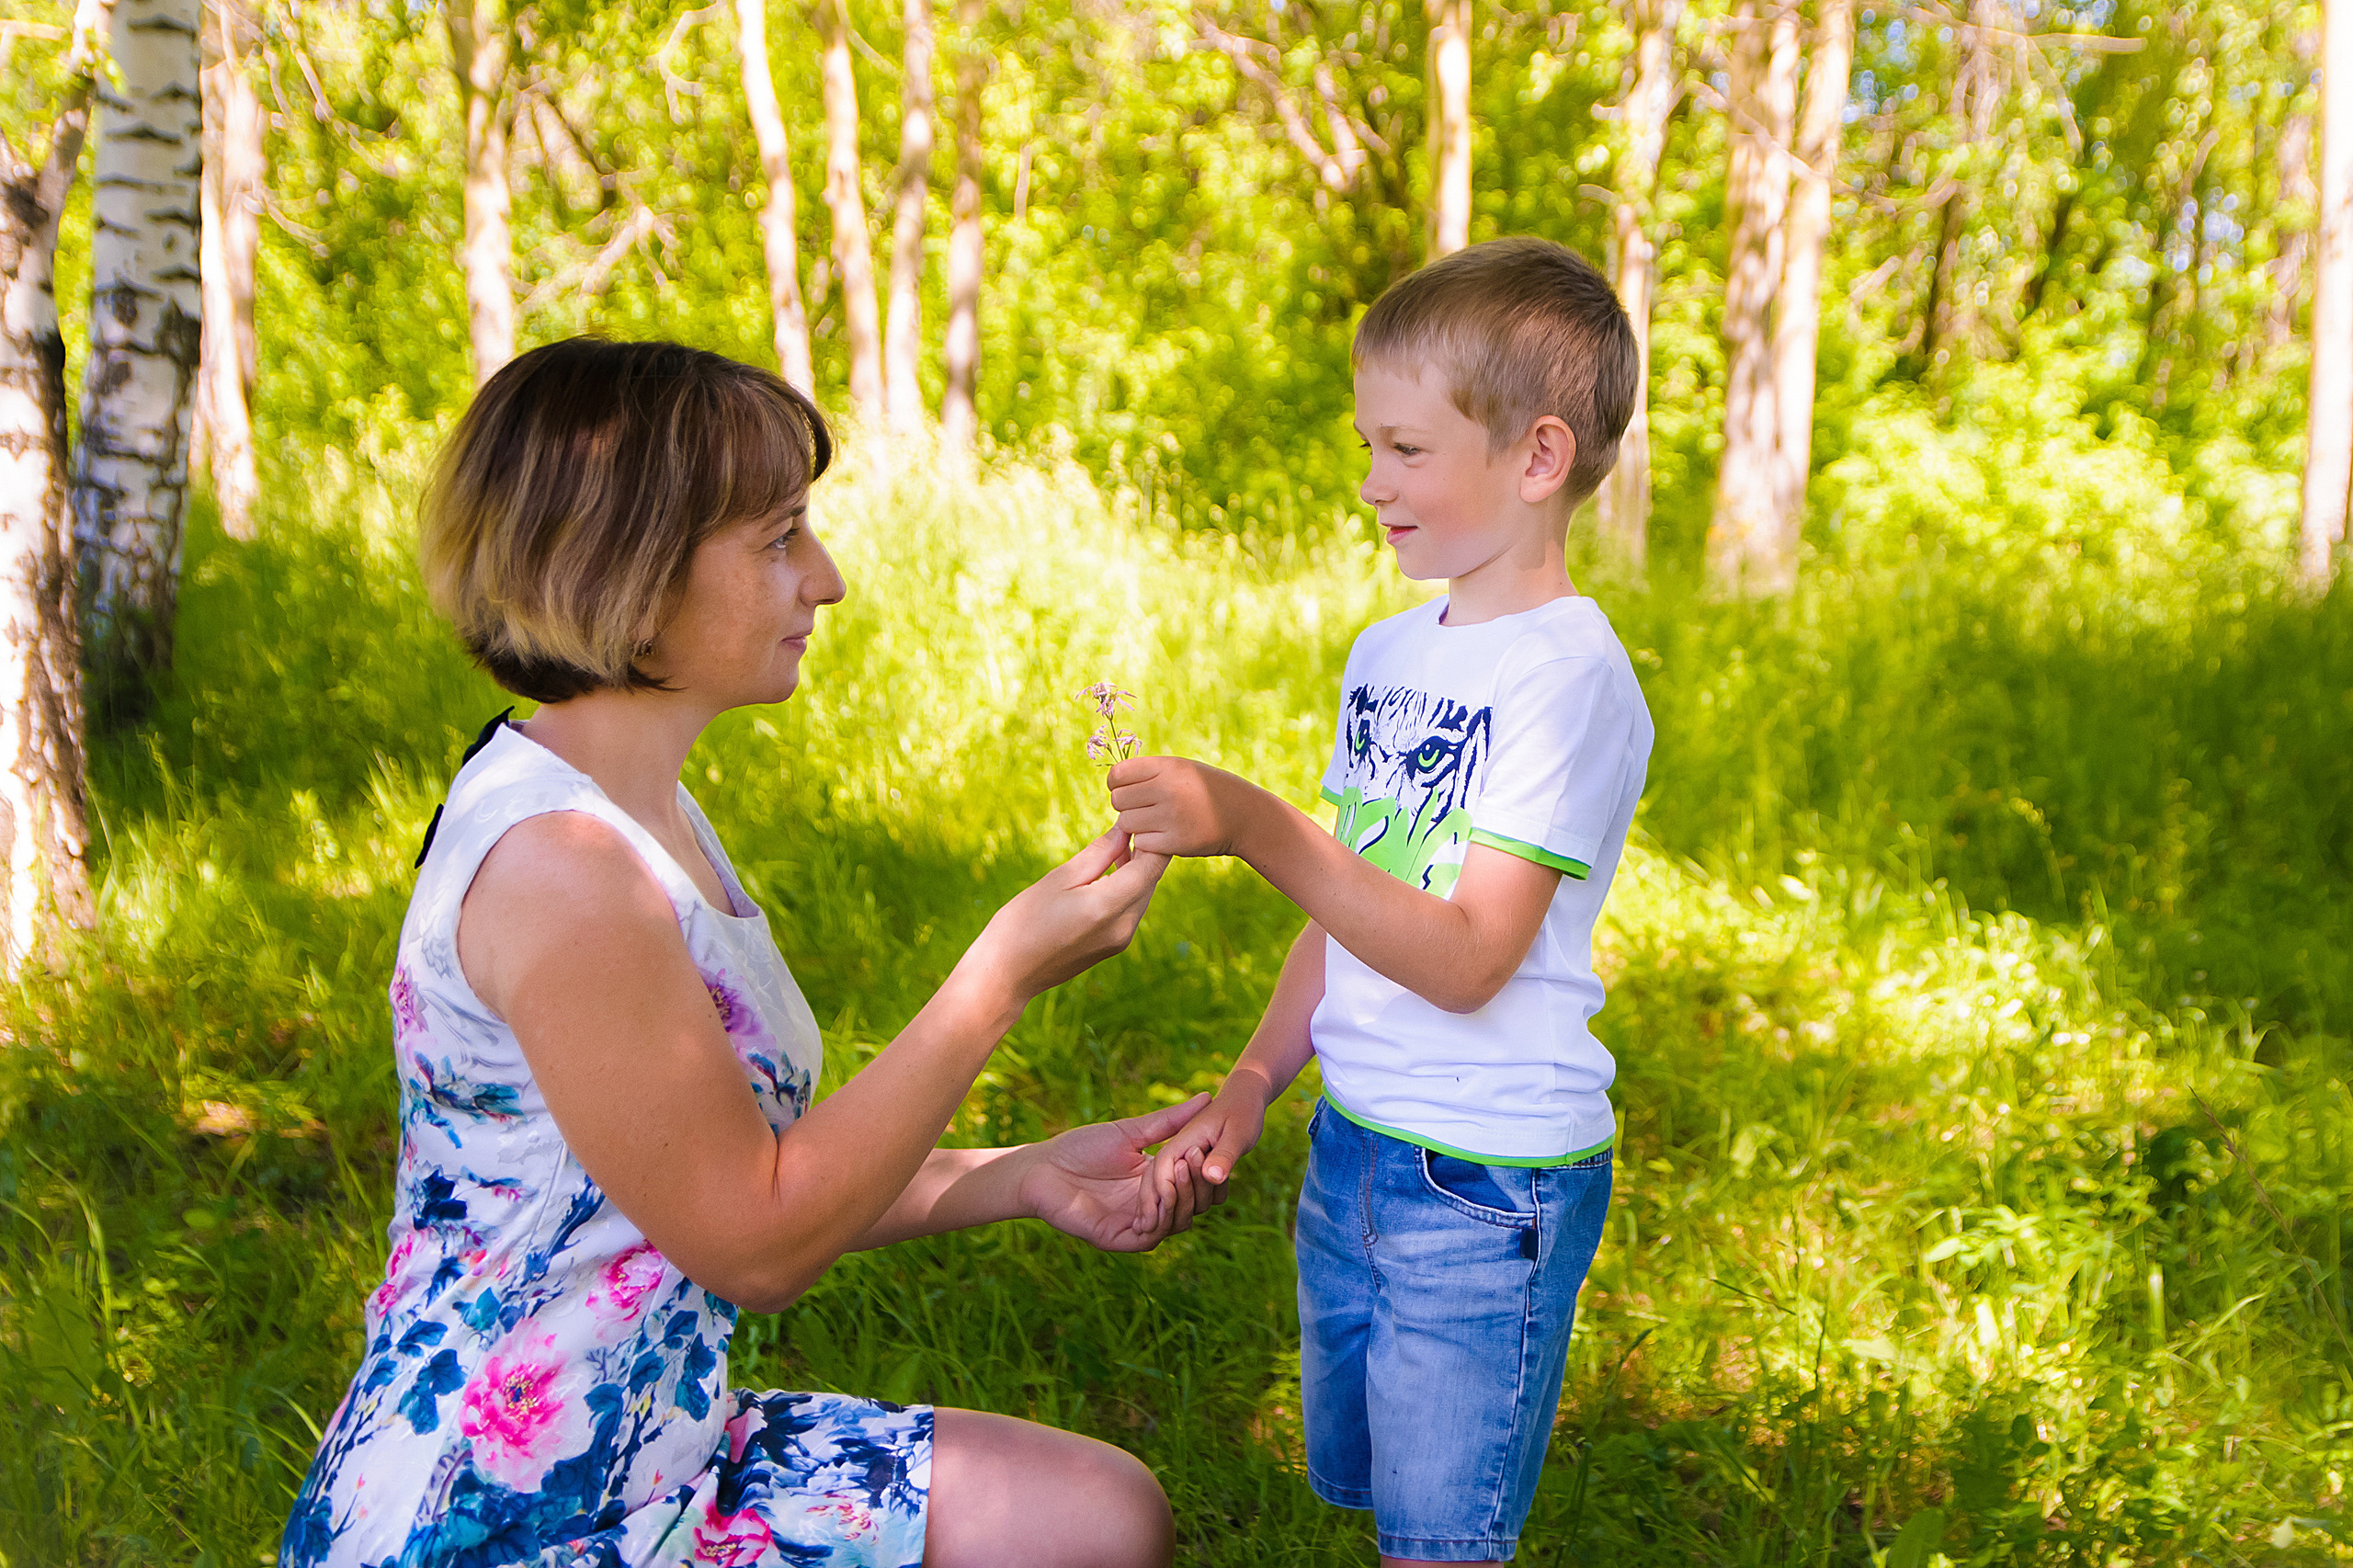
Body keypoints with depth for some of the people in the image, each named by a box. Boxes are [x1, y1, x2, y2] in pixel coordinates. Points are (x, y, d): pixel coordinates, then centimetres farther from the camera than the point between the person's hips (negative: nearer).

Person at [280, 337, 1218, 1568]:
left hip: (658, 1450, 9)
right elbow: (757, 1243, -19)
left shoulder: (642, 814, 8)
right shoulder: (554, 863, -24)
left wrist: (1027, 1178, 1)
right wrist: (1006, 972, -18)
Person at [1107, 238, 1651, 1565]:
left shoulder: (1571, 675, -16)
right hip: (1349, 1152, 8)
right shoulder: (1388, 655, 8)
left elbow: (1464, 958, -23)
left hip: (1489, 1187, -7)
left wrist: (1253, 826, -29)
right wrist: (1255, 1084, 6)